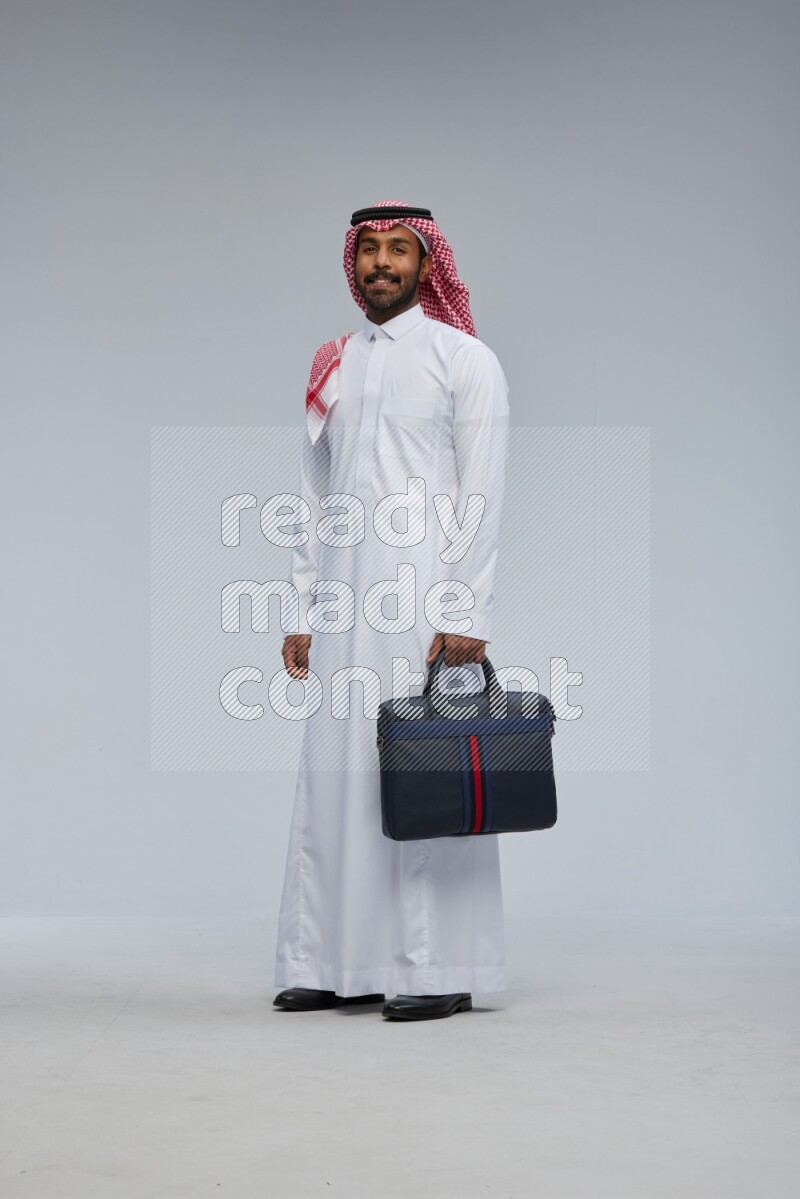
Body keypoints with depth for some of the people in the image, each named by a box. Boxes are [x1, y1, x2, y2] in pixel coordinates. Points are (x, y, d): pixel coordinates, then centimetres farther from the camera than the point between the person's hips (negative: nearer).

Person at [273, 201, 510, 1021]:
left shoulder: (464, 360, 2)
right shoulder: (332, 368, 17)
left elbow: (483, 495, -5)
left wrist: (468, 616, -13)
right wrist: (304, 613, 11)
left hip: (427, 601, -5)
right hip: (345, 607, 5)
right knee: (334, 778, 3)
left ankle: (440, 972, -1)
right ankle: (342, 964, 10)